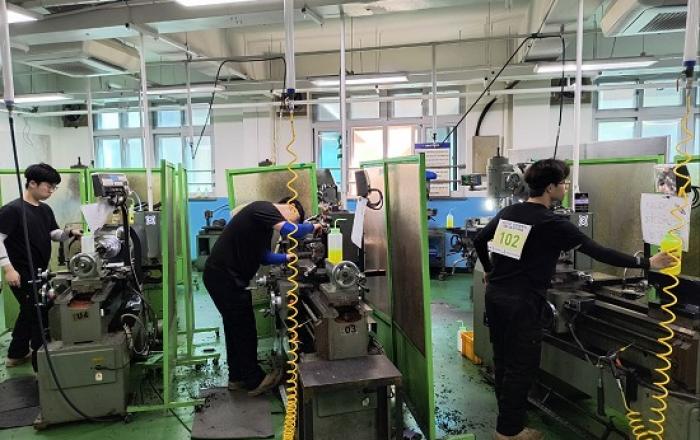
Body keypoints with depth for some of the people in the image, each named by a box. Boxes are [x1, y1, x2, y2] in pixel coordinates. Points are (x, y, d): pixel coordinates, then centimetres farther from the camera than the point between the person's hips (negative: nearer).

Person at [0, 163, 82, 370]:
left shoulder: (45, 209, 9)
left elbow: (54, 233, 13)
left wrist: (69, 232, -8)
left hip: (39, 273, 9)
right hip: (22, 274, -9)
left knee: (29, 312, 21)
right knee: (39, 316, -5)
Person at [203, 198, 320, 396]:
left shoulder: (266, 220, 17)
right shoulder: (264, 208, -14)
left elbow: (264, 256, 15)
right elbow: (290, 231, -28)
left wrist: (289, 257, 5)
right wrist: (312, 227, -12)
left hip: (224, 276, 11)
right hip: (223, 276, -11)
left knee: (236, 327, 19)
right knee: (244, 329, 0)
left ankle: (237, 377, 32)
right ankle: (255, 381, 12)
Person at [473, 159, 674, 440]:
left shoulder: (507, 212, 7)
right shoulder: (553, 224, -12)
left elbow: (479, 241, 17)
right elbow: (598, 253, -11)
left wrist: (489, 271, 31)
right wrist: (647, 263, -2)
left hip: (495, 295, 7)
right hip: (521, 303, -7)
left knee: (502, 360, 18)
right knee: (521, 366, 6)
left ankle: (507, 416, 34)